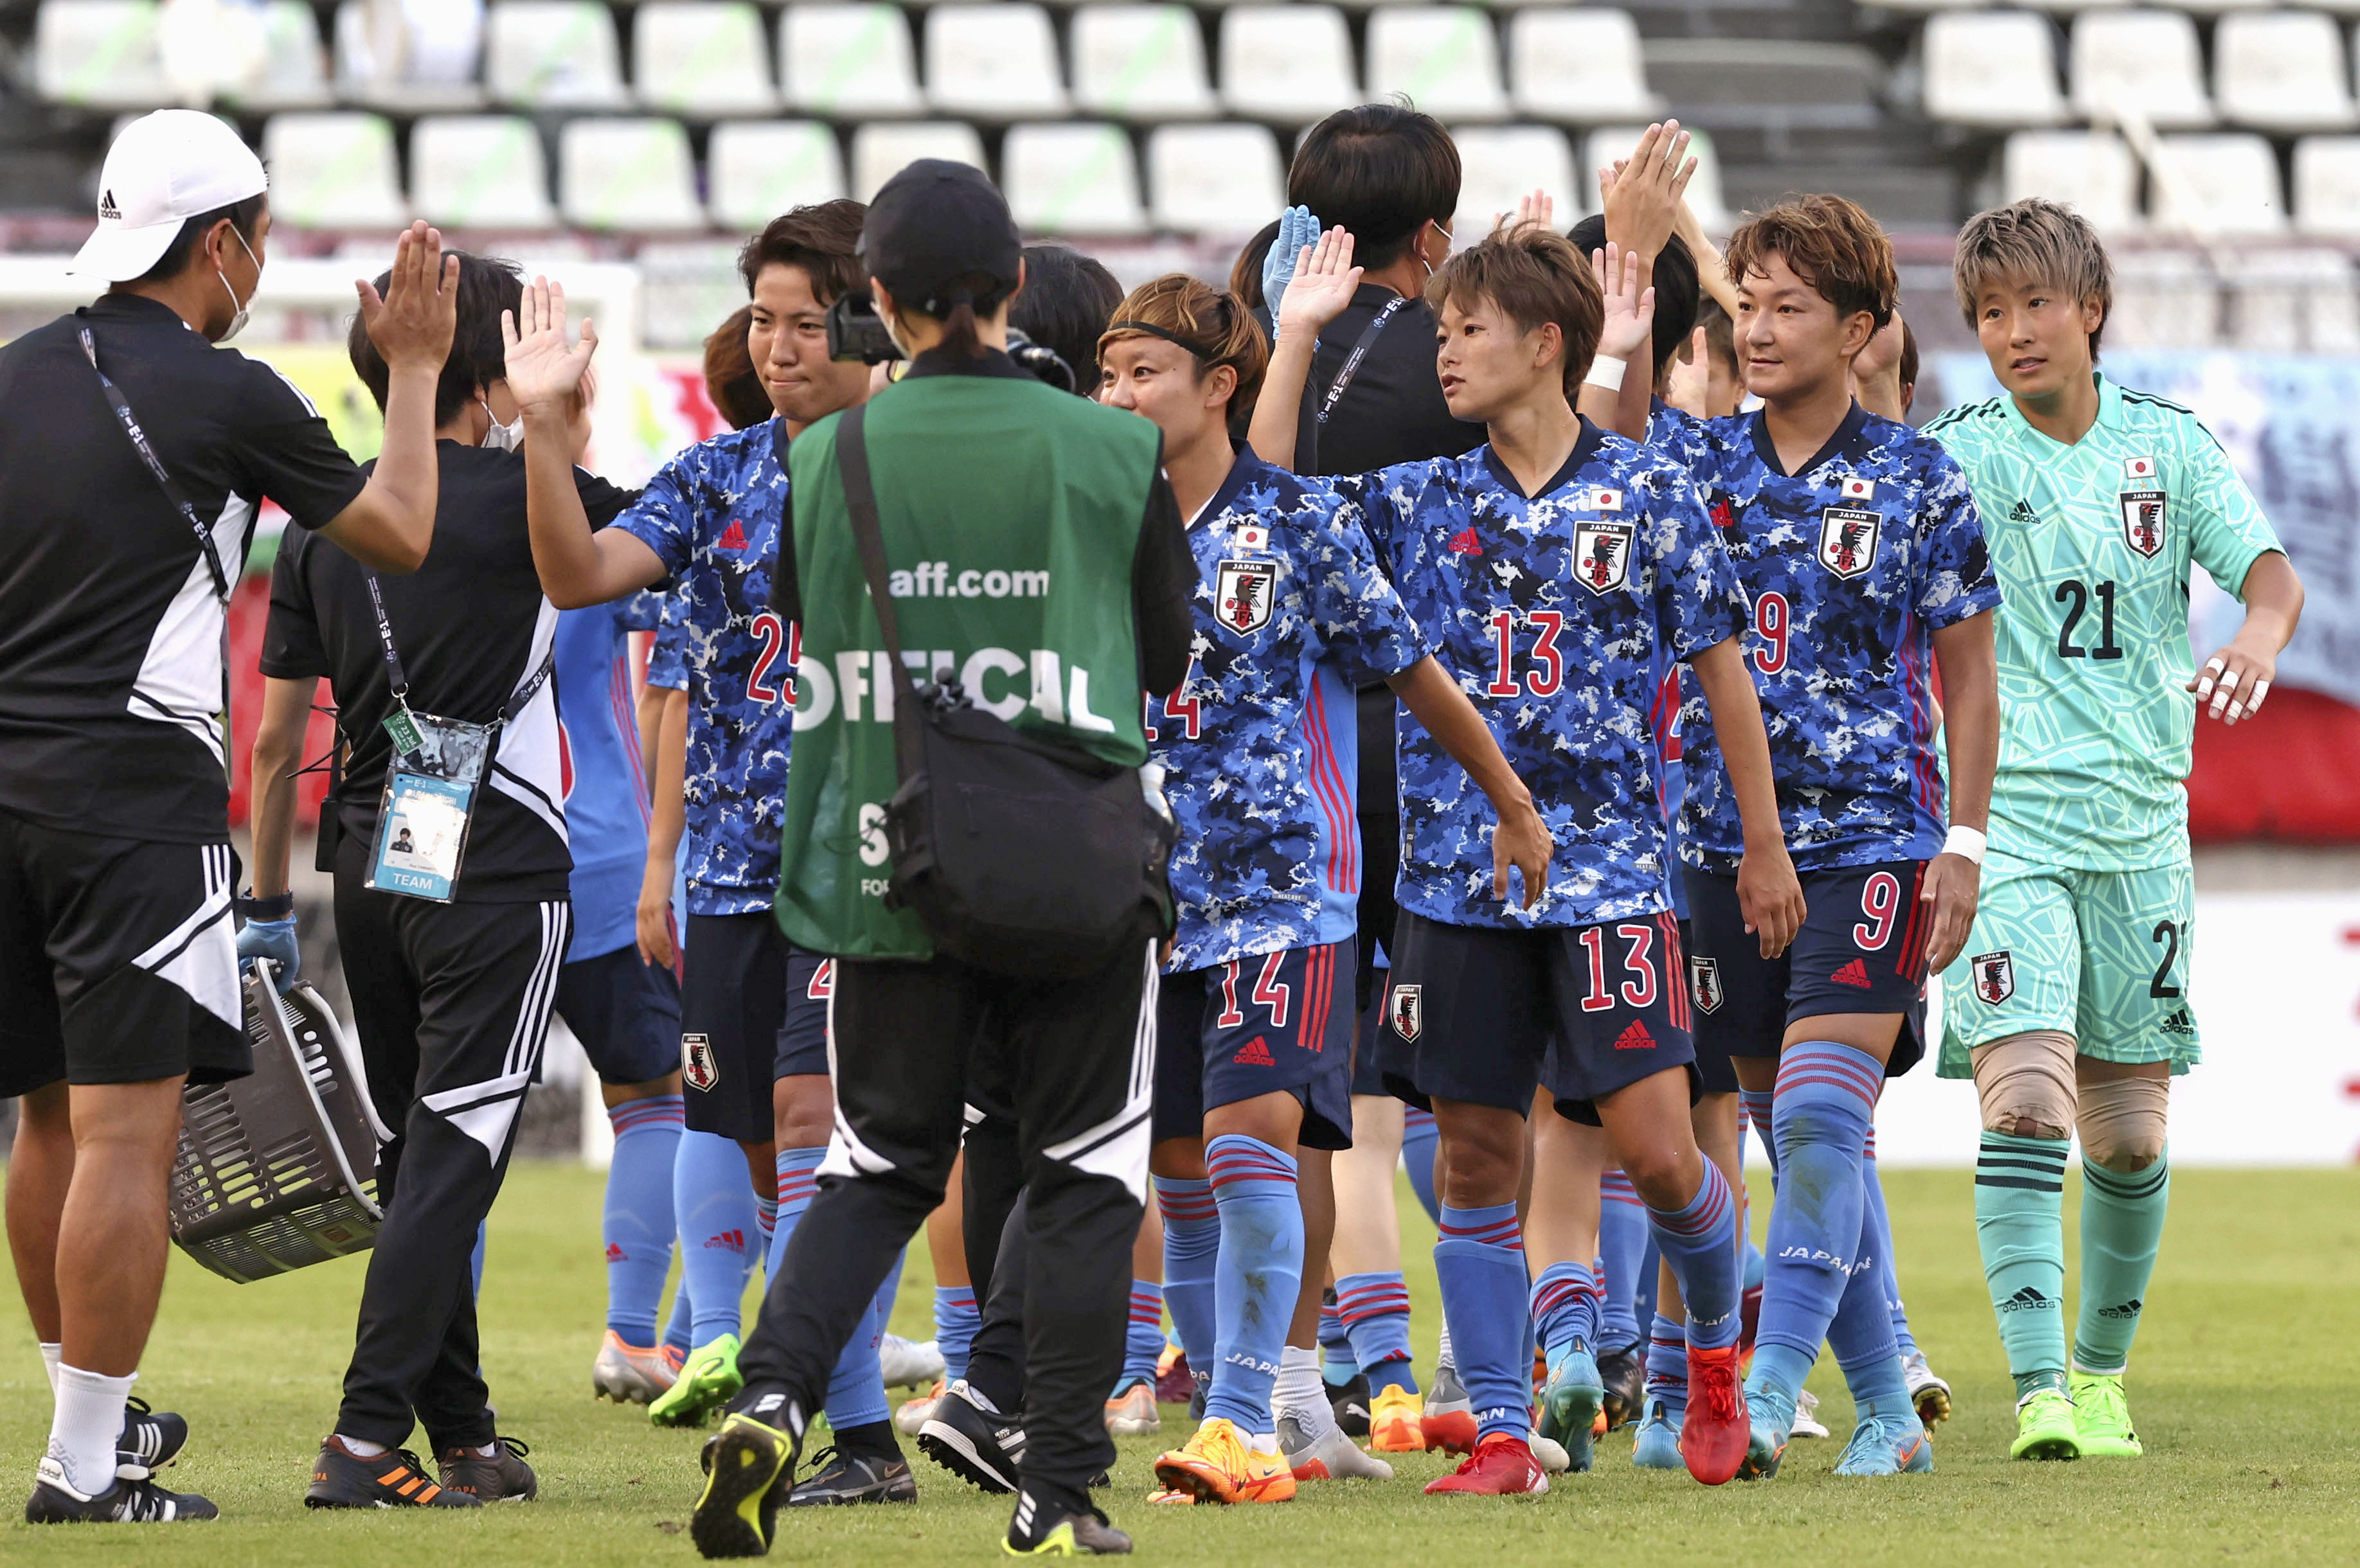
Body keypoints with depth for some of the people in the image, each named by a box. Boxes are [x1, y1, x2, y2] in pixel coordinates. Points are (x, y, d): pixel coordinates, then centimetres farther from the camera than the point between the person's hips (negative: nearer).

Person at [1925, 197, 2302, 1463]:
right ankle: (2039, 1391, -21)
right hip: (2006, 822, -3)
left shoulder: (2169, 444, 6)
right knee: (2026, 1101, -18)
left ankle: (2102, 1370, 27)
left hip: (2140, 822, 3)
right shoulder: (1959, 458, 1)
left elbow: (2269, 567, -4)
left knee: (2130, 1128, 7)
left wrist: (2259, 634, -25)